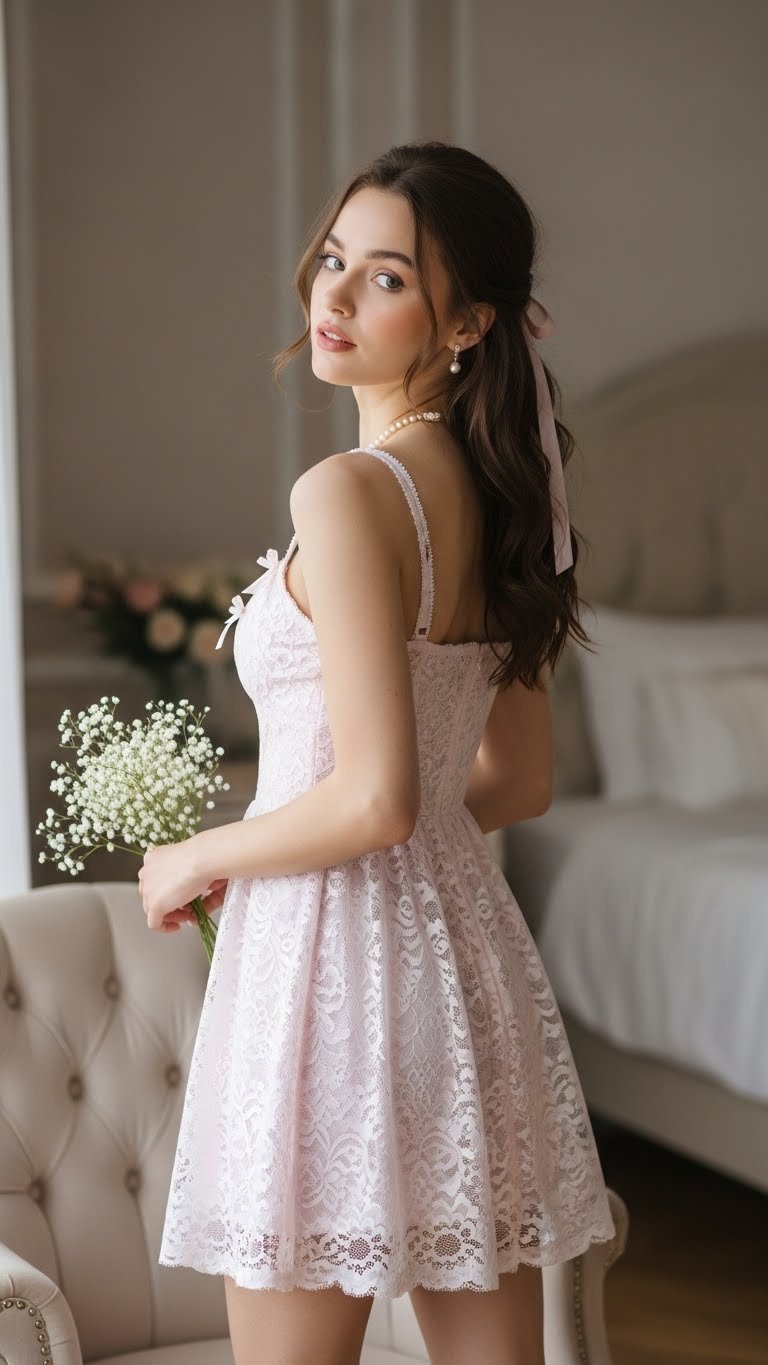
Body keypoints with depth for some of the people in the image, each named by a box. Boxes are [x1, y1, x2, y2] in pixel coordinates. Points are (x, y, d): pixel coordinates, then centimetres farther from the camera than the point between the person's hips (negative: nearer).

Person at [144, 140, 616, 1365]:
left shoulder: (349, 492, -17)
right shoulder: (498, 494, 8)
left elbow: (375, 800, -23)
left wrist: (199, 859, -6)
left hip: (334, 954, -8)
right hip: (468, 943, 8)